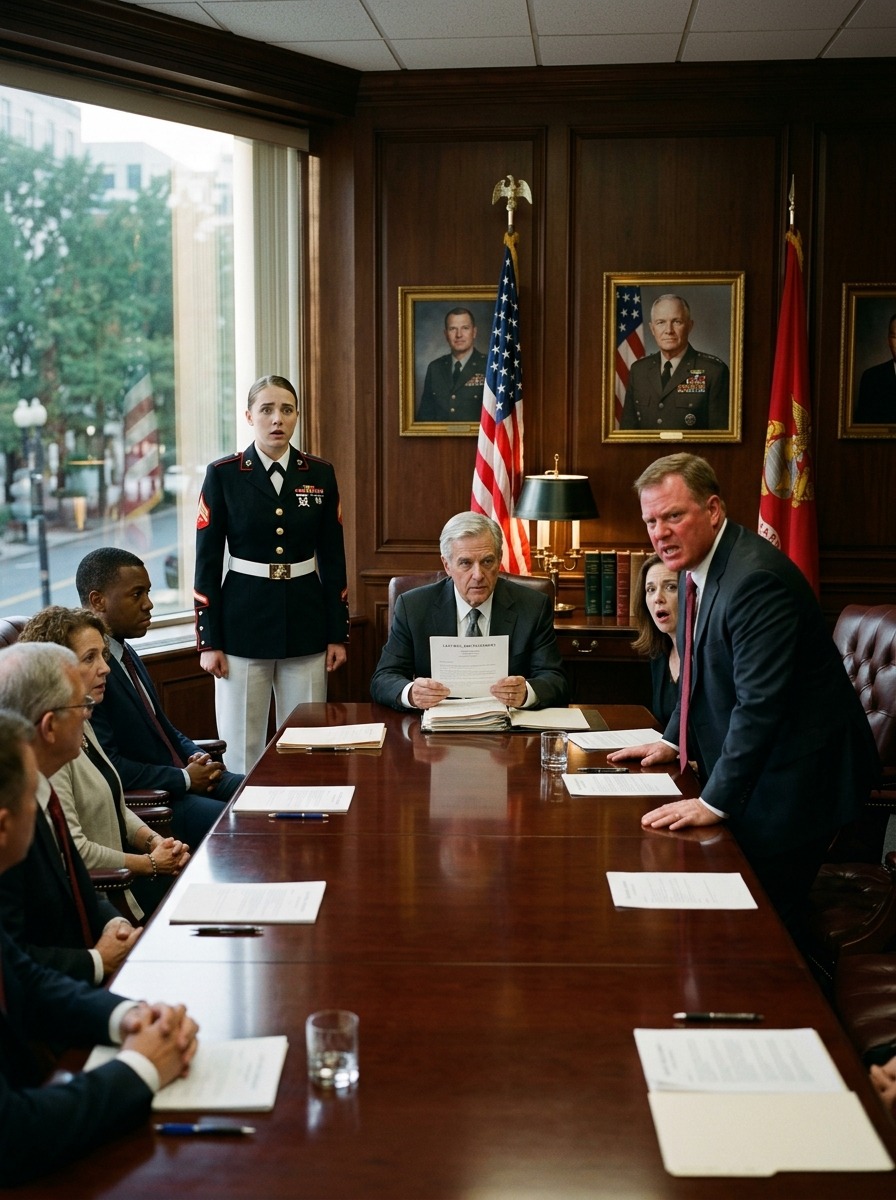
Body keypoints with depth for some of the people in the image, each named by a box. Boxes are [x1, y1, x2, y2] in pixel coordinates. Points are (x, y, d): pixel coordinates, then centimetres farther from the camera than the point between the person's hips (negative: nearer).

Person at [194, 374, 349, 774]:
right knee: (242, 748, 1)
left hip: (305, 624, 2)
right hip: (244, 623, -2)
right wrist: (209, 641, -5)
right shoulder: (223, 475, -2)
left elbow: (333, 559, 8)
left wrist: (337, 634, 5)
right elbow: (207, 562, -1)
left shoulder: (320, 475, 5)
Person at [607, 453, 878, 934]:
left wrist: (714, 801, -27)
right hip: (751, 769, 10)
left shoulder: (755, 578, -24)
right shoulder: (702, 567, 8)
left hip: (792, 777, -9)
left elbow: (760, 703, -28)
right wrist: (672, 741, 17)